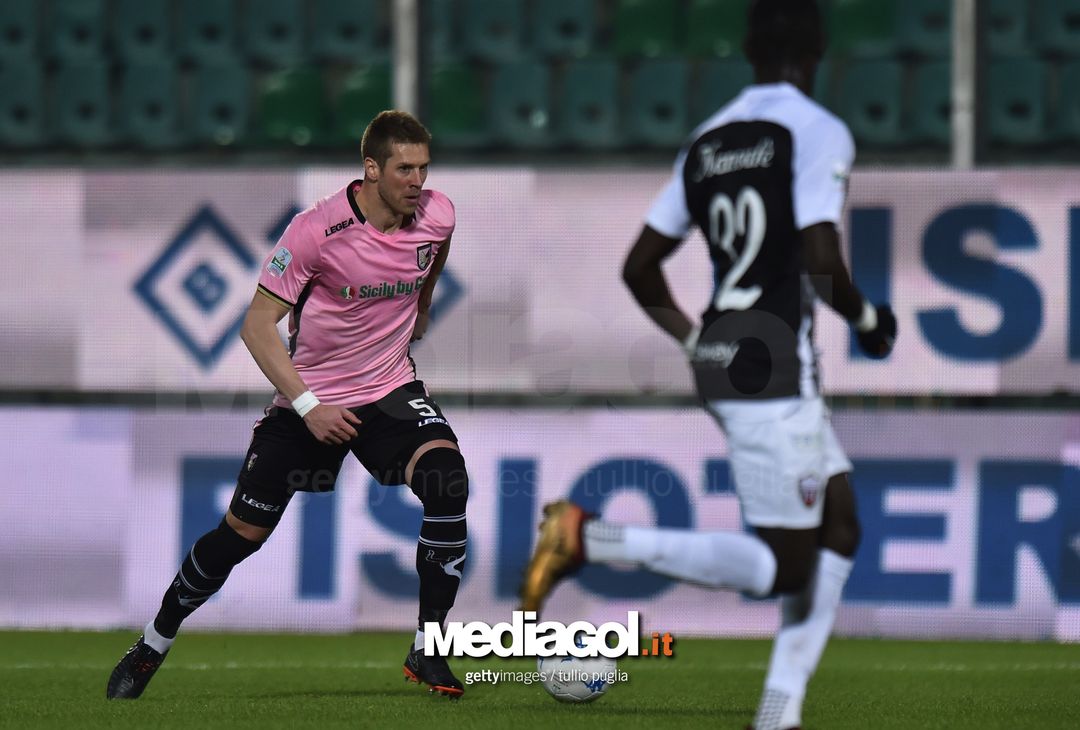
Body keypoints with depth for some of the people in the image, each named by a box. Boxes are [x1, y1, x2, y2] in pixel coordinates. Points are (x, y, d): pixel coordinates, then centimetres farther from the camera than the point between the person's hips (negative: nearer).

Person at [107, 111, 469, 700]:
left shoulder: (437, 217, -9)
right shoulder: (318, 229, -22)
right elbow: (258, 324, -18)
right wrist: (308, 406, -24)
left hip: (391, 388, 3)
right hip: (309, 393, -3)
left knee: (448, 483, -25)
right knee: (242, 531, 1)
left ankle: (426, 652, -14)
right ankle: (153, 645, 23)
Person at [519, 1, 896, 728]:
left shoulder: (707, 142, 13)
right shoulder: (819, 133, -9)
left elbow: (641, 267, 14)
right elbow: (820, 258, -20)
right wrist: (867, 319, -2)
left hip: (722, 360, 8)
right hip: (773, 368, -8)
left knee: (840, 528, 15)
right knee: (783, 568, -4)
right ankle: (588, 537, -13)